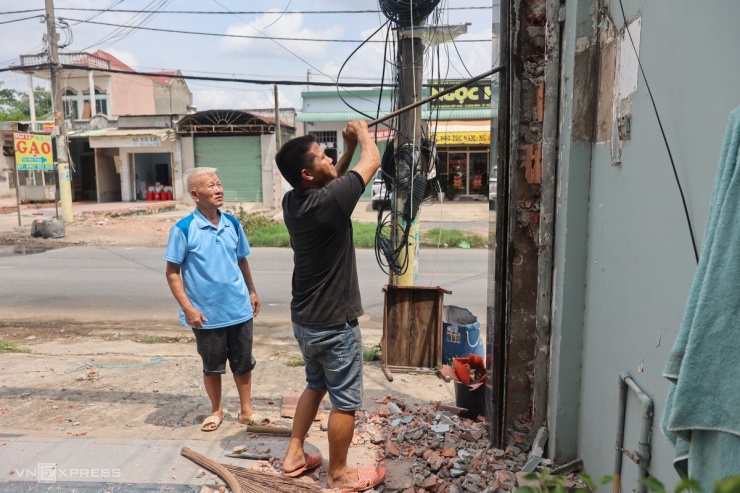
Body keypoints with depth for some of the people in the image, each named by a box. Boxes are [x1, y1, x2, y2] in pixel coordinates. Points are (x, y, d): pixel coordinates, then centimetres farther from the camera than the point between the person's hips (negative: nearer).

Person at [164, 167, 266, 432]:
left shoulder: (232, 223, 1)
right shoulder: (183, 228, -12)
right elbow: (172, 272, -9)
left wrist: (252, 291, 16)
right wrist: (188, 308, -15)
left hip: (239, 309, 3)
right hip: (207, 314, -3)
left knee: (243, 362, 14)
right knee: (212, 366, 14)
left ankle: (246, 410, 31)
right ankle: (216, 411, 35)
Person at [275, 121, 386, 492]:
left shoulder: (292, 202, -1)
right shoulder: (330, 201, -25)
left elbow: (331, 181, 20)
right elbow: (373, 161, -11)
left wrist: (349, 148, 12)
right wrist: (362, 132, 8)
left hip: (304, 319, 8)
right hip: (334, 323, -8)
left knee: (315, 385, 27)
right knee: (345, 401, 9)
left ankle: (294, 455, 37)